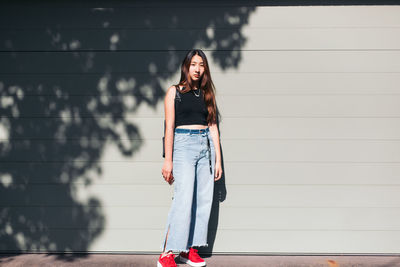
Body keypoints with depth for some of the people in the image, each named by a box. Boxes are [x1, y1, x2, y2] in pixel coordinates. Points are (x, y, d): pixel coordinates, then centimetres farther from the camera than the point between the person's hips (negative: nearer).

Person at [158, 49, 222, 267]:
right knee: (184, 200, -14)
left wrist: (218, 159, 9)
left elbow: (213, 127, 14)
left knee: (203, 200, 1)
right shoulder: (174, 91, 4)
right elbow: (169, 126, -2)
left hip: (206, 146, 5)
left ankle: (189, 249, 11)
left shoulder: (207, 94, 16)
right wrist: (168, 160, -8)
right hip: (183, 145, -5)